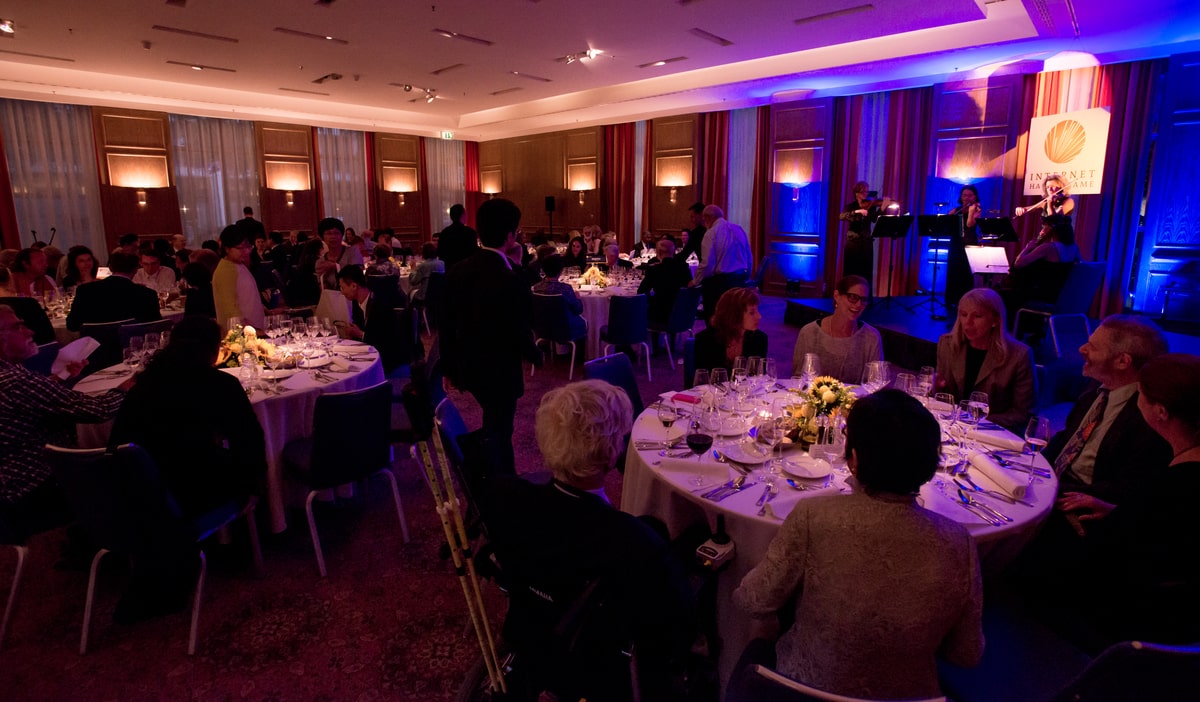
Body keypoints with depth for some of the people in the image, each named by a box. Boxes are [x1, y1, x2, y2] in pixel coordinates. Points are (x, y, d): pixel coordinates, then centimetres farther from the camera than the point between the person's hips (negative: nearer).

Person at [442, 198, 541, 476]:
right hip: (500, 372, -6)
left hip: (467, 367, 7)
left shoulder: (458, 271, -5)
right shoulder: (511, 281, -25)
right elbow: (520, 333, -19)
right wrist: (536, 356, 2)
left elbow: (447, 325, 0)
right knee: (498, 435, 11)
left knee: (494, 425, 26)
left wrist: (449, 368, 11)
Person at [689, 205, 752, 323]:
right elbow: (749, 260, 11)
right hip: (739, 281, 7)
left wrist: (695, 281, -2)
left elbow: (707, 264, -16)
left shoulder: (711, 233, -12)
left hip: (718, 282, -7)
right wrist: (744, 278, 23)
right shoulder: (739, 229, 8)